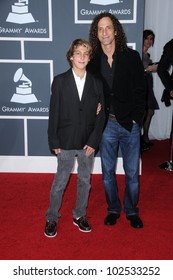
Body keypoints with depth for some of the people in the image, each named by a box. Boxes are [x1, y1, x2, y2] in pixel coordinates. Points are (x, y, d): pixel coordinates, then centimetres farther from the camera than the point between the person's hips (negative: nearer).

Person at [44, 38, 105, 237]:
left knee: (85, 180, 14)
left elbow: (100, 115, 0)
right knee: (60, 181, 7)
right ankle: (52, 218, 25)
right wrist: (54, 141, -7)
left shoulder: (96, 83, 1)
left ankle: (79, 215, 32)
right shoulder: (60, 81, -3)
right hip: (66, 141, -2)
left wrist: (93, 141, -7)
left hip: (88, 142, 2)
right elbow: (54, 113, -4)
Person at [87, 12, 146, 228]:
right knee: (108, 172, 12)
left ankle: (132, 211, 29)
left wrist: (136, 118, -8)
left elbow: (140, 90, -2)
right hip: (107, 124, 1)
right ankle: (113, 209, 31)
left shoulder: (131, 56, -1)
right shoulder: (93, 61, 2)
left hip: (130, 124, -1)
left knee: (132, 173, 8)